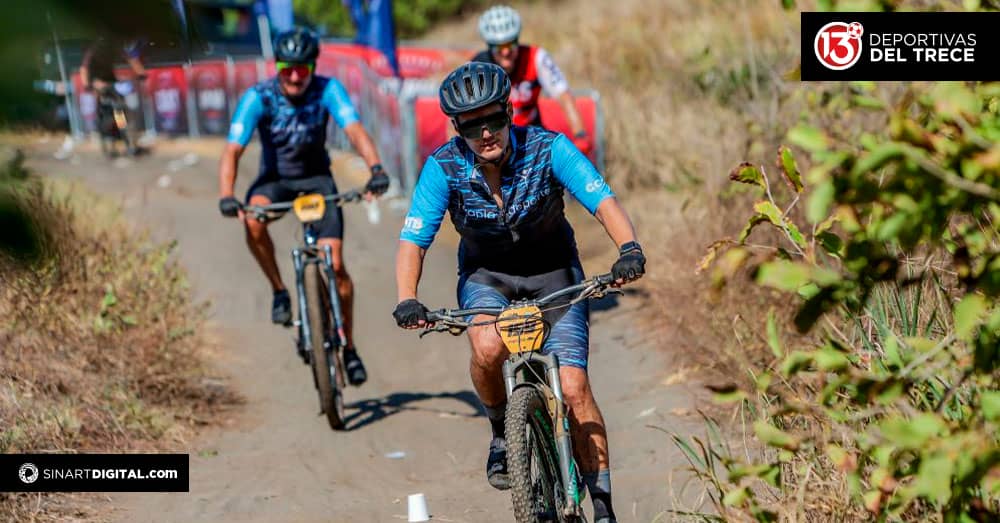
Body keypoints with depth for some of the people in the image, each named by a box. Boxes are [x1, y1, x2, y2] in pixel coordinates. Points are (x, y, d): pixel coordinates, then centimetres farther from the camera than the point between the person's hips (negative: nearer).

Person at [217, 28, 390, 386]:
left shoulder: (327, 90, -18)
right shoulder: (258, 98, -20)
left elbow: (355, 131, -31)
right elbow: (233, 151, -26)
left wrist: (376, 169, -49)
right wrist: (226, 196, -43)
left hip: (316, 178, 0)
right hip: (274, 180, 0)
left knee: (334, 264, -11)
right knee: (253, 220, -35)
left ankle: (349, 348, 6)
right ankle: (279, 291, -12)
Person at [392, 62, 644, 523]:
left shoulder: (547, 148, -23)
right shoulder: (444, 167, -21)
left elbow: (603, 201, -31)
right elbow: (412, 240, -23)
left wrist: (629, 248, -51)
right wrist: (406, 300, -41)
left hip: (553, 272, 0)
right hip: (486, 275, 1)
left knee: (574, 386, -12)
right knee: (488, 347, -33)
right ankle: (502, 433, -2)